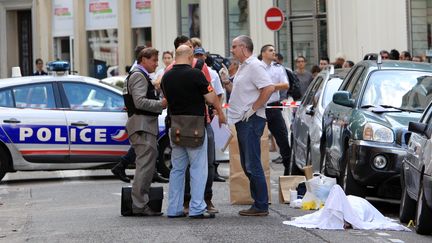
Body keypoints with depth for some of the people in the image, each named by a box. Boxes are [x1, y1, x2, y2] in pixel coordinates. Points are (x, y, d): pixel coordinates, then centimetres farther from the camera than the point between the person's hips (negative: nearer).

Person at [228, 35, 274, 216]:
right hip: (242, 120, 11)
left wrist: (253, 108, -20)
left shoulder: (254, 66, -12)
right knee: (247, 165, 11)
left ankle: (261, 206, -7)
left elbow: (269, 88, -23)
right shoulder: (243, 67, 19)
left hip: (251, 120, -11)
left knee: (253, 165, -10)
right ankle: (258, 203, 16)